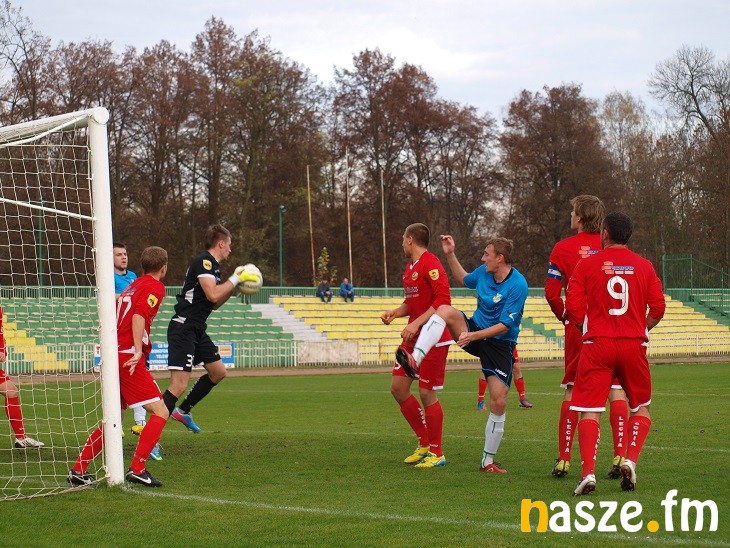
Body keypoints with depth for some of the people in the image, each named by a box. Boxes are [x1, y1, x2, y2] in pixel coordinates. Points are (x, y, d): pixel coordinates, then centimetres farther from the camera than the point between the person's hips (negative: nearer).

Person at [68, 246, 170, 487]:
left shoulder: (133, 285, 22)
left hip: (113, 356, 9)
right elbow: (139, 316, -19)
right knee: (160, 411, -7)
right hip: (129, 357, -9)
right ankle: (137, 469, -16)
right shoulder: (155, 286, -3)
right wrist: (138, 351, -25)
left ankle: (78, 469, 17)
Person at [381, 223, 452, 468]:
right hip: (413, 338, 10)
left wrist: (416, 323, -24)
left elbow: (443, 300, -23)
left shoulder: (430, 264, -14)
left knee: (427, 393, -6)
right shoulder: (410, 267, 15)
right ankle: (424, 444, 17)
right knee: (398, 387, 6)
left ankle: (436, 453, 6)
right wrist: (394, 313, 7)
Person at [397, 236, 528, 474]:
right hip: (473, 332, 5)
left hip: (500, 345, -5)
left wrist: (473, 336, -28)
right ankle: (415, 359, -40)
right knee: (445, 310, -24)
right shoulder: (484, 272, -1)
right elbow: (463, 279, 24)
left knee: (498, 402, -10)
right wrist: (450, 254, 14)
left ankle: (488, 461, 4)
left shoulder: (517, 285, -21)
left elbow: (504, 326, -22)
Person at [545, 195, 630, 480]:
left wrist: (564, 317, 10)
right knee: (616, 390, 2)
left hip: (578, 328, 0)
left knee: (571, 391, 8)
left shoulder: (563, 248, 0)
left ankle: (564, 458, 7)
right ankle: (621, 455, -8)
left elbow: (552, 292, -5)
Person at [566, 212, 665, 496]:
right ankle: (630, 460, -3)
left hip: (597, 345, -1)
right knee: (641, 408, 17)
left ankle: (588, 472, -16)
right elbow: (658, 309, 2)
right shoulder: (644, 266, 6)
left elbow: (573, 309, -3)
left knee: (590, 412, -1)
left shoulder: (586, 265, 1)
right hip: (634, 345, 2)